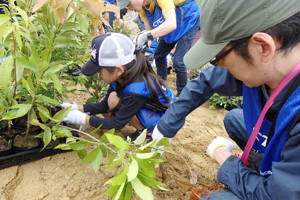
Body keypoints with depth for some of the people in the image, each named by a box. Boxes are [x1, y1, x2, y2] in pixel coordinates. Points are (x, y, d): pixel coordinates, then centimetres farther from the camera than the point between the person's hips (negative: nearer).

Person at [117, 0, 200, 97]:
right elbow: (150, 31, -10)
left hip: (188, 22, -8)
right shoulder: (142, 9, -11)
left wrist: (147, 35, -53)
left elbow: (171, 24, -48)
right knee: (159, 56, 12)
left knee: (178, 62, -16)